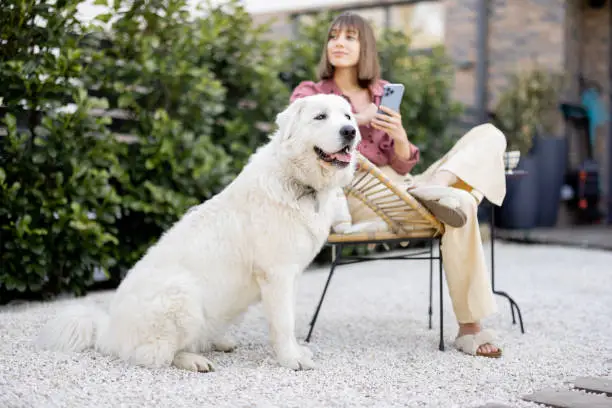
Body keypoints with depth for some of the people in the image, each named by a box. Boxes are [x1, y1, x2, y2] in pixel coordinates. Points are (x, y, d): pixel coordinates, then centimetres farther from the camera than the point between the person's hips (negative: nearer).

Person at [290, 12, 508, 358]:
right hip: (358, 196, -5)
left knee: (490, 135, -10)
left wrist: (400, 137, -12)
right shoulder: (309, 92, 9)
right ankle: (468, 328, -31)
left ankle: (435, 188, -32)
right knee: (461, 206, -32)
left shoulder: (385, 93, 18)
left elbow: (402, 165, 11)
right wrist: (358, 118, -13)